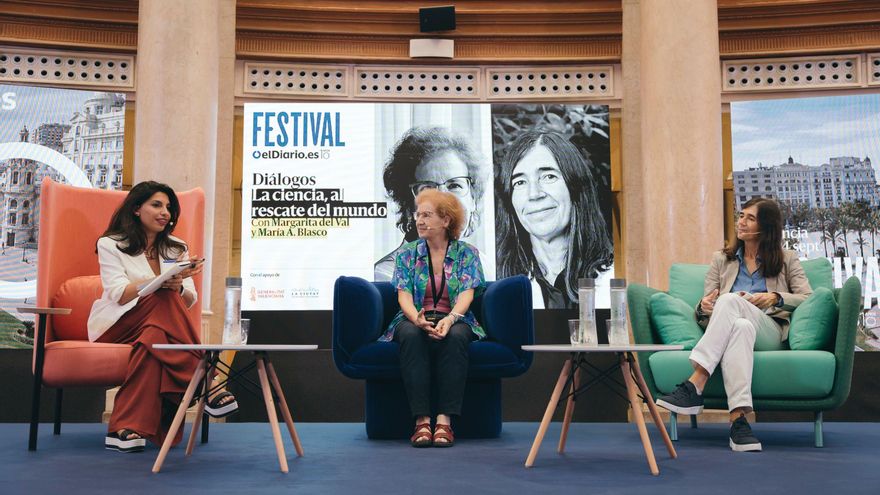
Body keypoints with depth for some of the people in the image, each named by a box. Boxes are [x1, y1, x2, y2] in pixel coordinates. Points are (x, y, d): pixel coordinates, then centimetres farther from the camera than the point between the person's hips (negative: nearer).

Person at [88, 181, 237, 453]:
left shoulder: (176, 247, 15)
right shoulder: (110, 244, 3)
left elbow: (189, 301, 4)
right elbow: (120, 295, -15)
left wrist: (178, 287, -22)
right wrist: (162, 281, -32)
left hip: (157, 328, 4)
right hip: (115, 328, -4)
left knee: (153, 340, -35)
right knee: (164, 301, -33)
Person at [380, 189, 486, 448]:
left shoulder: (466, 253, 6)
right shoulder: (407, 253, 9)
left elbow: (466, 293, -7)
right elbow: (404, 294, -2)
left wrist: (450, 319, -29)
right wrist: (417, 319, -25)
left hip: (454, 320, -1)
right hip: (415, 320, 1)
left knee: (455, 336, -37)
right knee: (411, 334, -36)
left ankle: (445, 419, -36)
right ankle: (421, 419, -37)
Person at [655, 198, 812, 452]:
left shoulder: (786, 260, 20)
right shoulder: (722, 259, 25)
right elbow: (705, 308, 18)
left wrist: (776, 297, -8)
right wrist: (704, 307, -7)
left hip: (770, 334, -1)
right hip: (729, 331, 2)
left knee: (730, 302, -36)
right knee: (740, 327, -40)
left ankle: (694, 386, -46)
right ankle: (738, 419, -53)